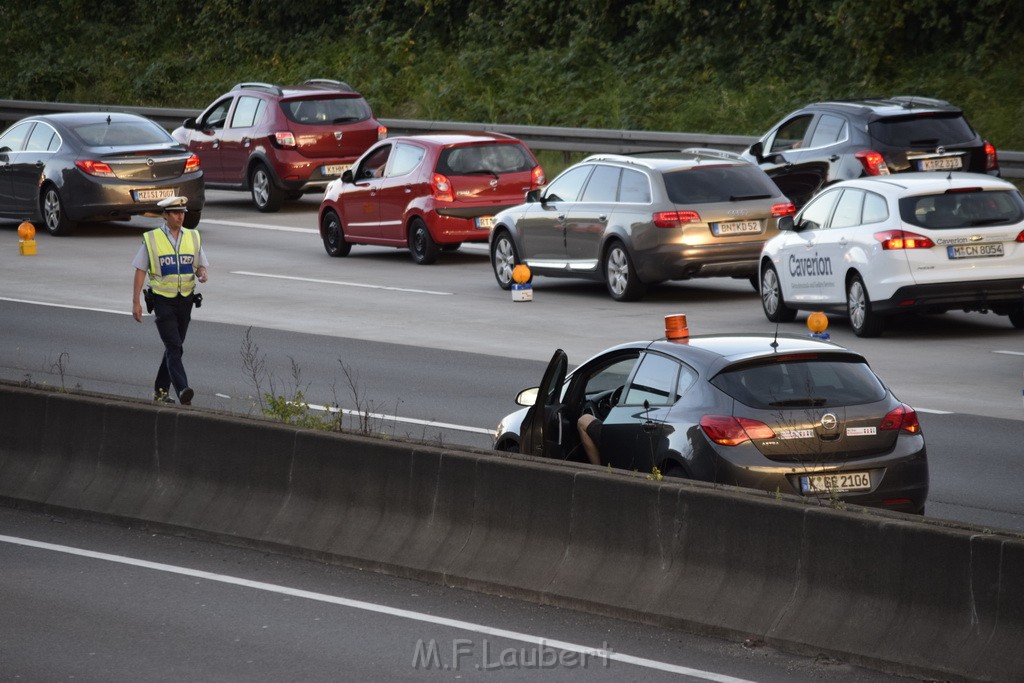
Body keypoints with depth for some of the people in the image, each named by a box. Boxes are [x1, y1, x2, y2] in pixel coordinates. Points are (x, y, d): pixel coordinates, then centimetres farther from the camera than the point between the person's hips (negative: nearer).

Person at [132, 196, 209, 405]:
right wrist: (136, 302, -5)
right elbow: (140, 271, -1)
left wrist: (202, 274, -12)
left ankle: (161, 390, 23)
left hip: (185, 300, 4)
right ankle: (182, 390, -27)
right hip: (163, 300, -4)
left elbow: (200, 266, 13)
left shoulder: (193, 238, 7)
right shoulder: (151, 239, -3)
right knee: (174, 347, -15)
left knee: (174, 346, 11)